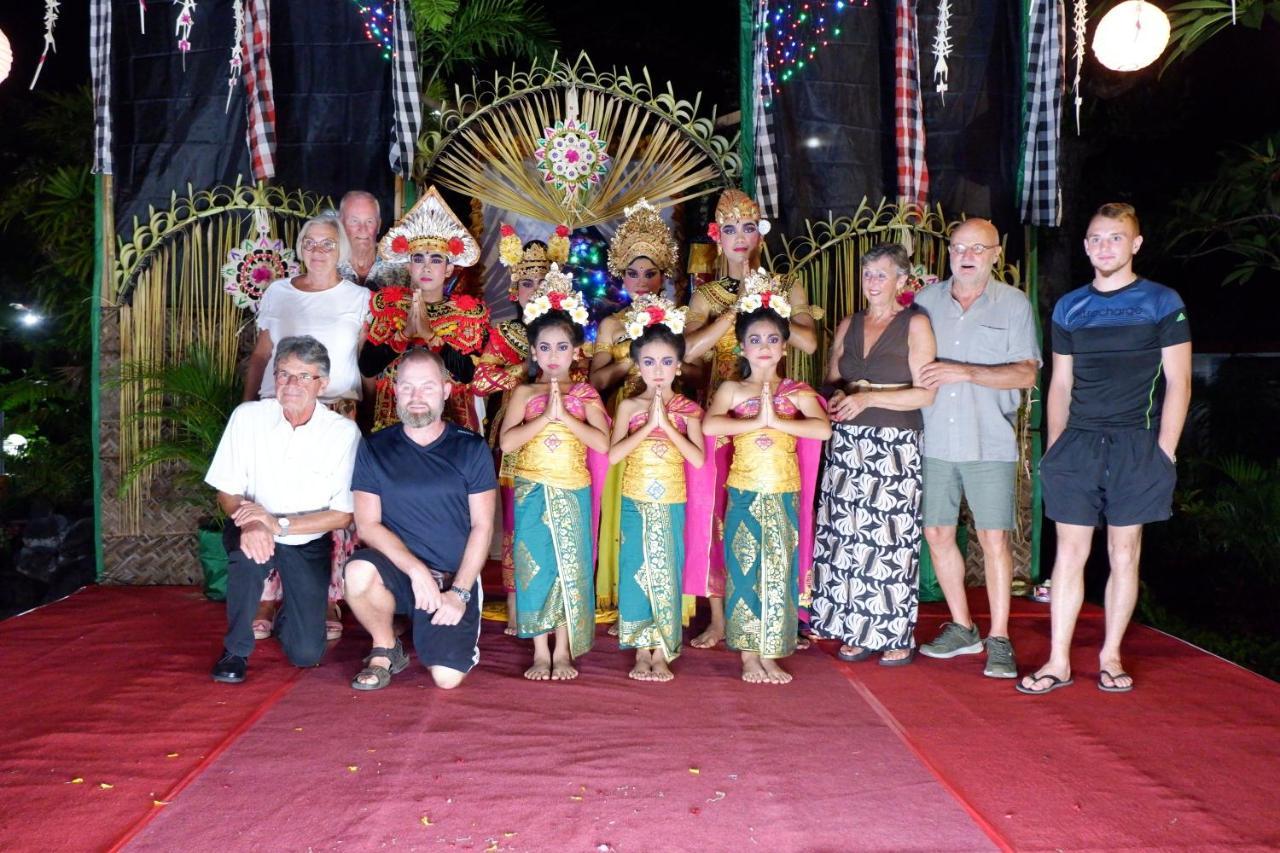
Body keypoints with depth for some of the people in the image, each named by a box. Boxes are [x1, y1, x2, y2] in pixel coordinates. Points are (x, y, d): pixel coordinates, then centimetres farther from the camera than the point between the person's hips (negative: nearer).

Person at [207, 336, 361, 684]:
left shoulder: (344, 432, -16)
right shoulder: (248, 416, -12)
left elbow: (343, 514, -15)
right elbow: (227, 492, -7)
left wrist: (278, 524, -27)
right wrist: (250, 523, -30)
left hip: (309, 544, 0)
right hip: (255, 530, 1)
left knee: (306, 654, -6)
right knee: (248, 546, -37)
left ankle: (286, 618, 32)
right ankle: (236, 649, -11)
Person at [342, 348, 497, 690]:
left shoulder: (471, 448, 1)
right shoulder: (374, 449, 2)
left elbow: (482, 526, -1)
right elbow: (367, 525, -4)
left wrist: (460, 592, -10)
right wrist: (417, 570, -17)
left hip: (455, 577, 0)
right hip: (398, 571, 0)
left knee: (447, 678, -15)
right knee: (359, 571, -34)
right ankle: (386, 650, -3)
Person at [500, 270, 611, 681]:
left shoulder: (585, 395, 4)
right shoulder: (523, 394, 4)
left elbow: (603, 442, -11)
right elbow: (506, 442, -10)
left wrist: (565, 416, -16)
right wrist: (546, 416, -16)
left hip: (572, 491, 0)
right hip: (531, 490, 0)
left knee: (570, 566, 2)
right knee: (534, 566, 1)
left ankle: (563, 651, 13)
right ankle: (541, 652, 12)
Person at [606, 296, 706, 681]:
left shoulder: (687, 409, 1)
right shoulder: (629, 406, 1)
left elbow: (698, 458, -13)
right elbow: (613, 454, -12)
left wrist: (666, 423, -17)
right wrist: (648, 424, -16)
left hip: (671, 502, 0)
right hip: (635, 501, 0)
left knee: (667, 572, 3)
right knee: (636, 571, 2)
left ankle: (662, 652, 12)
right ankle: (641, 650, 13)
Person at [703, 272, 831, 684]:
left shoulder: (796, 391, 3)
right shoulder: (731, 389, 2)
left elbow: (823, 428, -15)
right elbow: (709, 425, -18)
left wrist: (775, 420, -19)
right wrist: (757, 421, -19)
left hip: (784, 493, 1)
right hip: (743, 491, -1)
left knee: (779, 570, 4)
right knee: (745, 568, 2)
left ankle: (770, 655, 13)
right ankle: (748, 655, 11)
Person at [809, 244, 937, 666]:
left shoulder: (915, 324, -1)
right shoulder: (848, 325, 15)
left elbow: (925, 393, -8)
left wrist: (867, 397, -14)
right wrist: (835, 401, -2)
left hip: (894, 446, -5)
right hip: (847, 442, 5)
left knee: (890, 539, -4)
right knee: (847, 536, 3)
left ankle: (897, 636, 7)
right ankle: (857, 631, 13)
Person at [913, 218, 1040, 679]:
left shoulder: (1014, 304, 1)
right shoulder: (926, 300, 9)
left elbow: (1026, 373, -6)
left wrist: (966, 372, -16)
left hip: (990, 443, -3)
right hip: (934, 440, 4)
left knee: (994, 538, -3)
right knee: (937, 534, 8)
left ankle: (999, 638, 10)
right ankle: (962, 627, 24)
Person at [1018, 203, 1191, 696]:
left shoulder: (1163, 303, 1)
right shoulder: (1069, 307, 10)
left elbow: (1178, 383, -1)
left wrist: (1163, 453, -7)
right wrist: (1053, 450, 7)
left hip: (1136, 449, -2)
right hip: (1077, 447, 2)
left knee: (1124, 554, 6)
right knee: (1069, 552, 2)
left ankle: (1110, 656, 19)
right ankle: (1058, 661, 9)